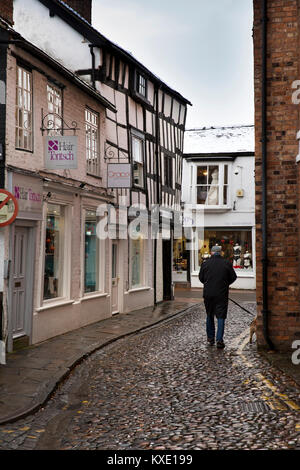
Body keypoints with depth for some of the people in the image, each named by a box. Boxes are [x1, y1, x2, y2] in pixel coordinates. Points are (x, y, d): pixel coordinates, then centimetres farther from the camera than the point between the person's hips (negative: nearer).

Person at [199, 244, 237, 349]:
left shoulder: (205, 263, -2)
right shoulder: (227, 263, -3)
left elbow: (201, 278, 5)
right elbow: (233, 277, 4)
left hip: (208, 293, 1)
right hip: (222, 294, -1)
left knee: (209, 316, 16)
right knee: (221, 316, 3)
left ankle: (210, 338, 23)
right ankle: (219, 340, -4)